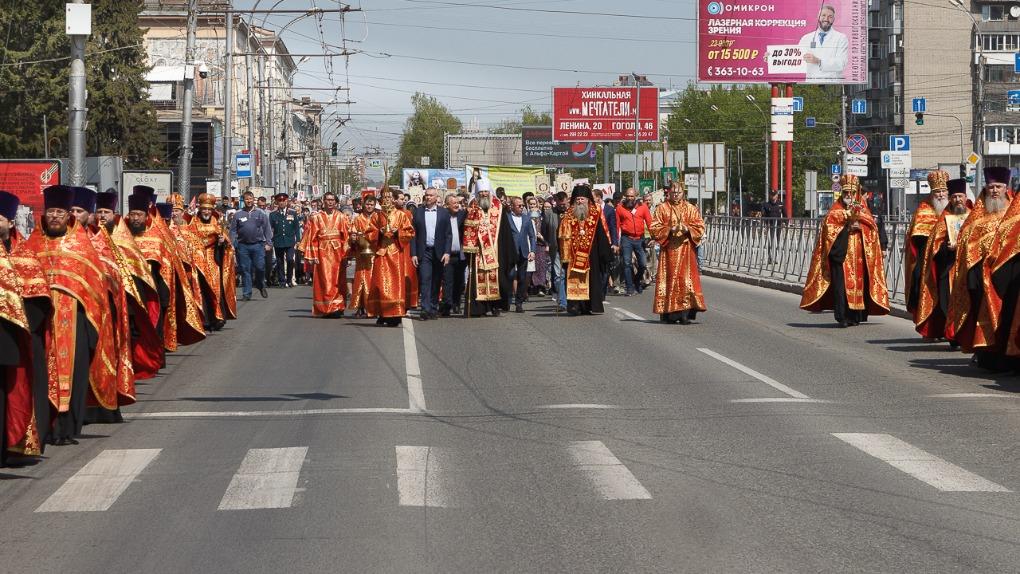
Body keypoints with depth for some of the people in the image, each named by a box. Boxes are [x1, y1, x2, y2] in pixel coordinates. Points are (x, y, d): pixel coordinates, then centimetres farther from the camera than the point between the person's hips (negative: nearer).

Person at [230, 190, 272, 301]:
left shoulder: (260, 213, 6)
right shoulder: (238, 215, 7)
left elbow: (267, 229, 6)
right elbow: (233, 231, 8)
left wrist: (268, 243, -1)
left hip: (258, 245, -1)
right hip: (243, 246, 1)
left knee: (260, 267, -7)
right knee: (245, 270, 2)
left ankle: (261, 286, 20)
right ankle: (246, 293, 8)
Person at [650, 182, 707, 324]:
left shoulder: (691, 209, 10)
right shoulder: (662, 209, 7)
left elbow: (700, 227, 6)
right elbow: (655, 228, 1)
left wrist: (688, 229, -12)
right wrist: (670, 230, -14)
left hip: (686, 250, 1)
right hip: (668, 250, -1)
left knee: (686, 280, -7)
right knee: (670, 279, -3)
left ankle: (685, 313, -9)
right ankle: (669, 313, 1)